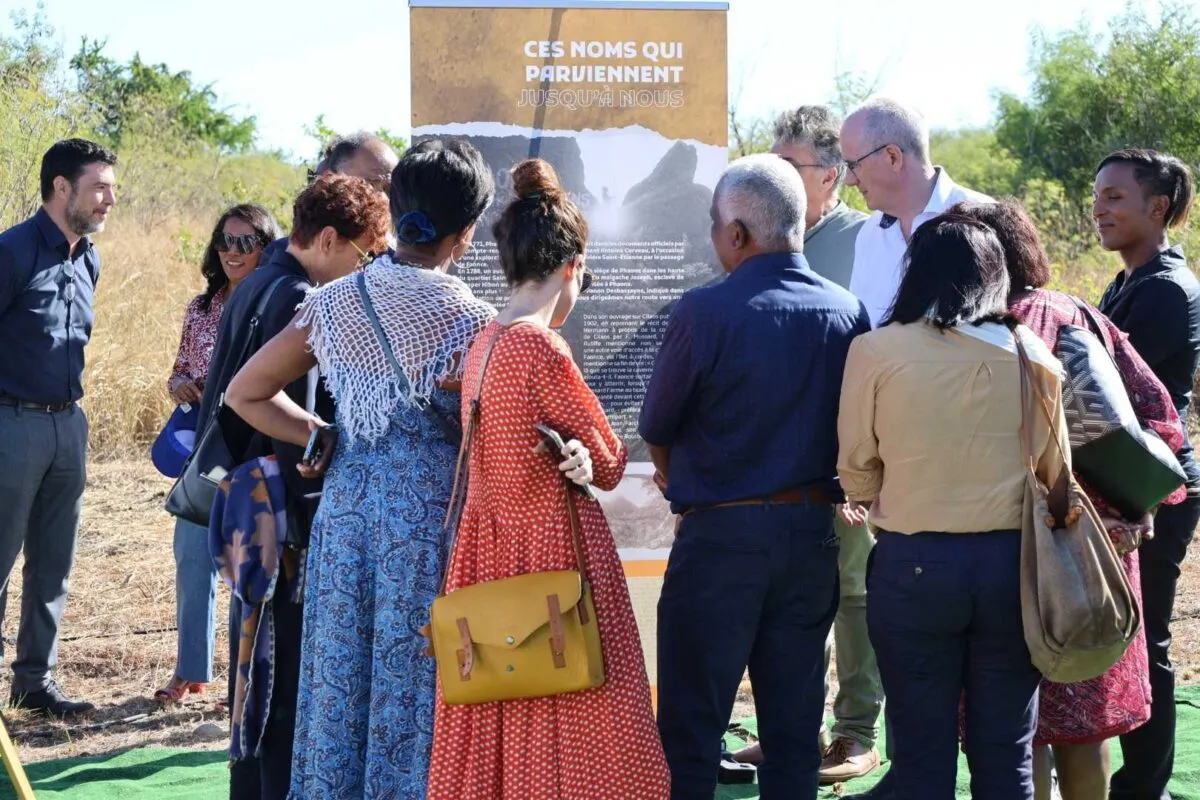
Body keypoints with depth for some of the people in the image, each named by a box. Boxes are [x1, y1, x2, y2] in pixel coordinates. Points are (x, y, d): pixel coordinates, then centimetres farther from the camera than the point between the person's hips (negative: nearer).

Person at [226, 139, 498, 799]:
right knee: (413, 692, 3)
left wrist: (330, 440, 9)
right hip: (430, 520, -4)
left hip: (344, 511, 5)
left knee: (339, 685, 12)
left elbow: (245, 395, 11)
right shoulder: (467, 319, -10)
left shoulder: (333, 304, 5)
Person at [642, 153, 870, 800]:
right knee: (794, 729, 12)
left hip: (721, 536, -4)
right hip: (815, 530, 5)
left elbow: (656, 434, -2)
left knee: (690, 730, 4)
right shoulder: (848, 313, 0)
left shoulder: (703, 313, -13)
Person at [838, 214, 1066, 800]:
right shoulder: (1033, 355, 0)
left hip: (913, 565, -2)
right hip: (1011, 562, 2)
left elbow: (856, 466, 1)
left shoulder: (876, 351, -8)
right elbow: (1054, 469, 9)